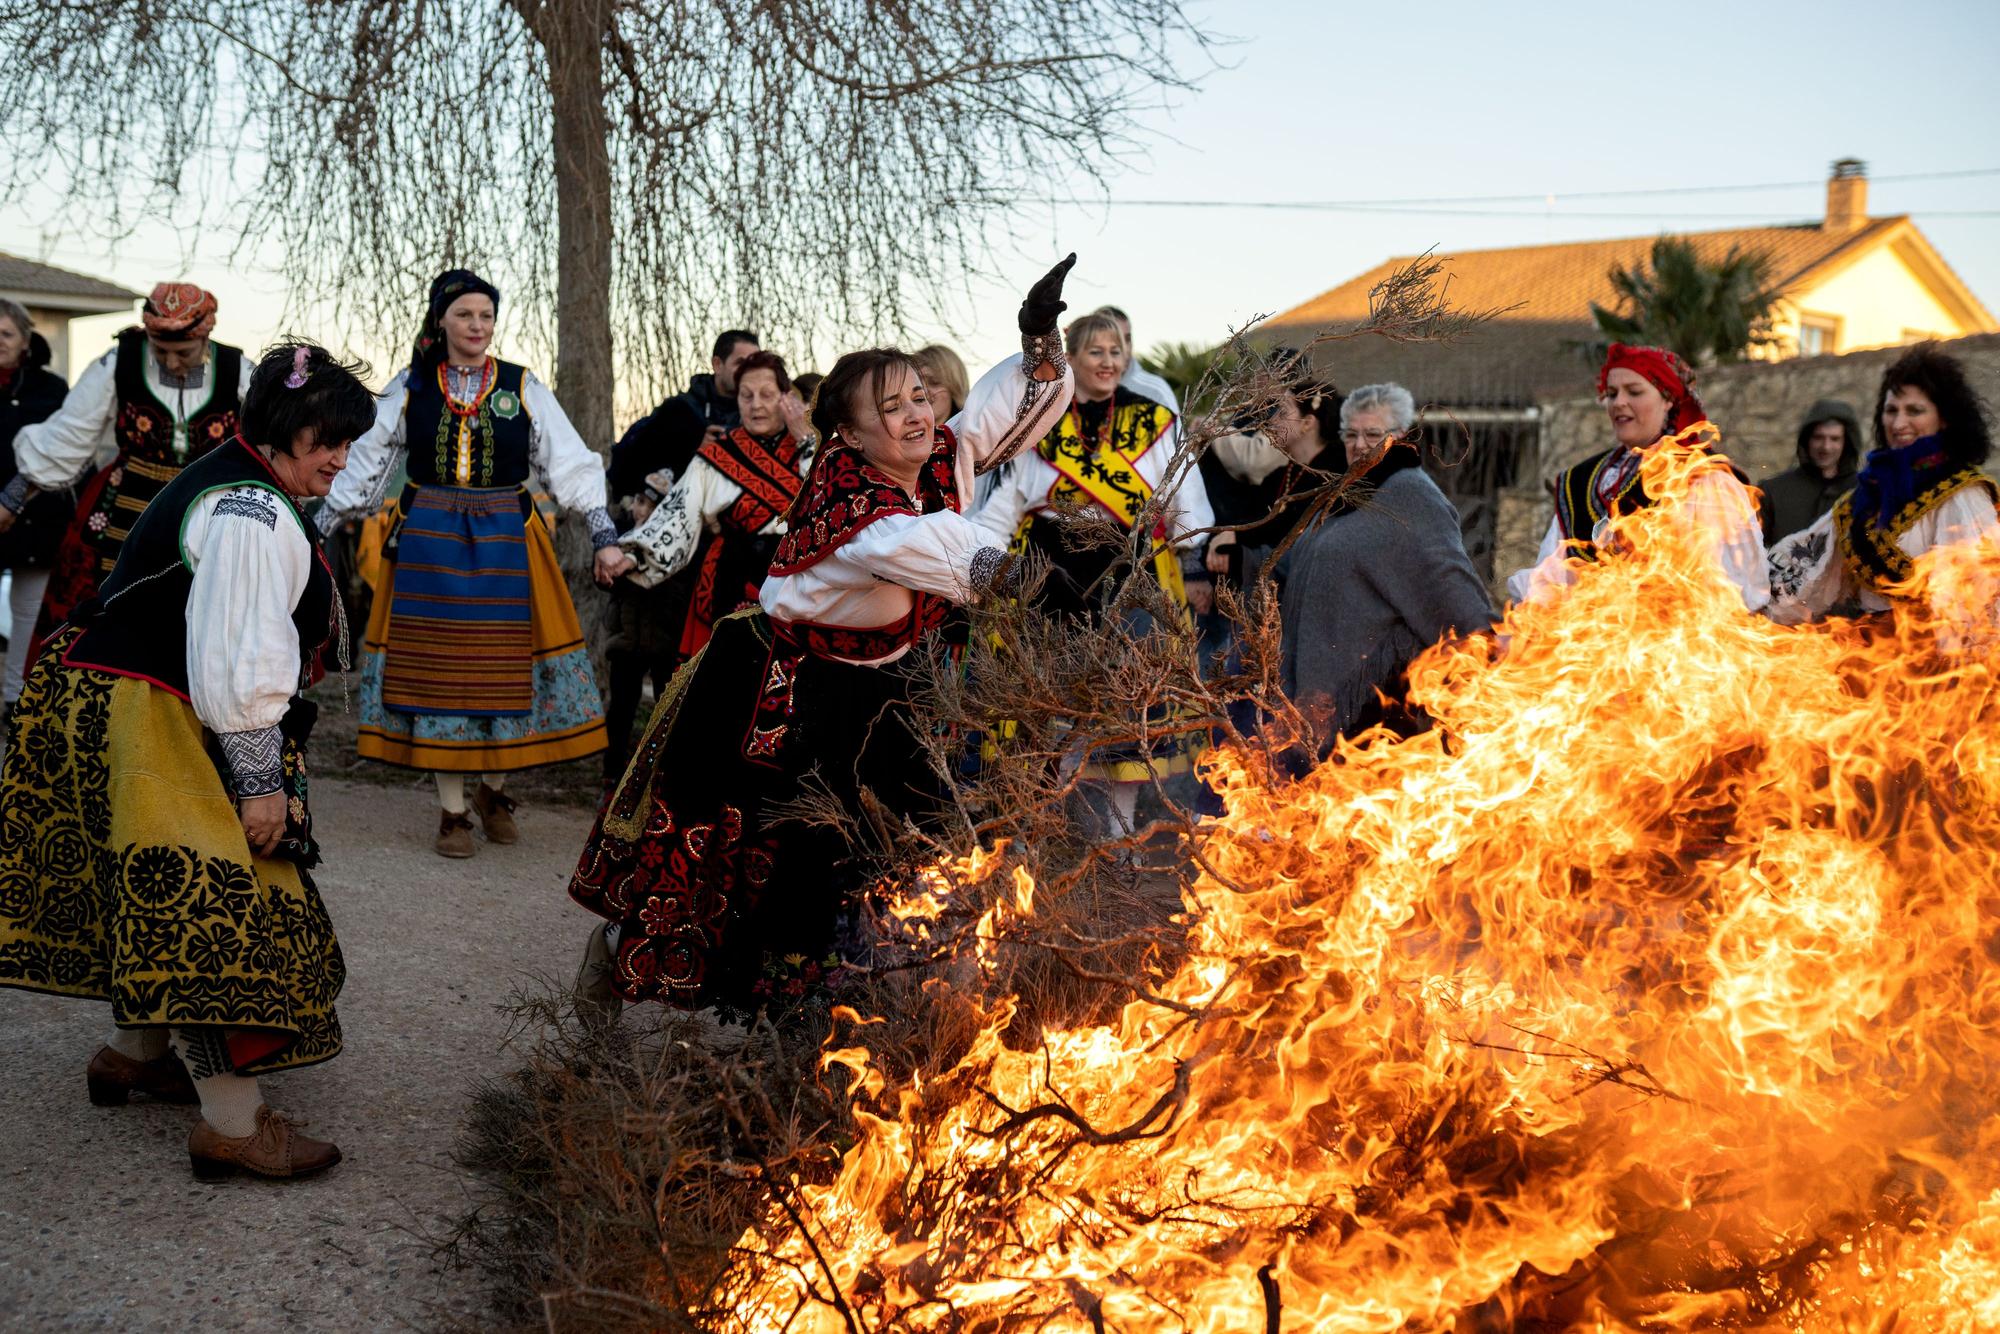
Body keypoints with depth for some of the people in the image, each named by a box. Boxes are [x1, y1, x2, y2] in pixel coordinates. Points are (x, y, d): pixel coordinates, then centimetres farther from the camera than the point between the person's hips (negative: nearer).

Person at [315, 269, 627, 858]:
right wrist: (316, 527, 4)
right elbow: (365, 465, 8)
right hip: (429, 543, 0)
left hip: (506, 544, 0)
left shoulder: (523, 388, 3)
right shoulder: (410, 386, 4)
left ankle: (493, 790, 23)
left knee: (504, 663, 1)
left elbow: (572, 466, 0)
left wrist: (605, 538, -8)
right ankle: (452, 810, 9)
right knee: (436, 665, 0)